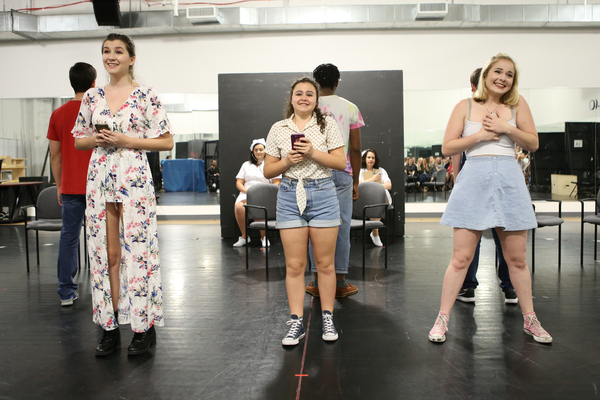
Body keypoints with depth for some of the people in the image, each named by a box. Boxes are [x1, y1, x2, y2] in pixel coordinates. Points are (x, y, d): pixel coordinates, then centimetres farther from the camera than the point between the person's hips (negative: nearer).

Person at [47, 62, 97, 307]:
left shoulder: (58, 114, 5)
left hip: (70, 188, 3)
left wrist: (59, 186, 17)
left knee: (69, 237, 8)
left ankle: (66, 293, 12)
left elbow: (55, 155, 8)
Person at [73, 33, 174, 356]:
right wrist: (96, 139, -4)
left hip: (134, 178, -4)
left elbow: (167, 142, -2)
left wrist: (126, 141, -12)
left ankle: (145, 326, 10)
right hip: (99, 178, 4)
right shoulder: (92, 96, 12)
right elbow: (78, 140, 18)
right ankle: (110, 326, 18)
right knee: (106, 253, 7)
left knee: (138, 250, -3)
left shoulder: (145, 95, 0)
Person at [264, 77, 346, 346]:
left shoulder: (327, 124, 5)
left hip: (323, 194, -1)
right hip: (289, 195, 1)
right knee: (294, 265, 3)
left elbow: (341, 163, -1)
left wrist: (313, 153, -14)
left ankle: (327, 319, 18)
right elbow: (268, 171, 9)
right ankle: (296, 323, 11)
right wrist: (287, 161, -10)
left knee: (325, 263, 5)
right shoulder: (278, 129, 9)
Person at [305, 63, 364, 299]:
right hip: (342, 173, 0)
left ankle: (318, 282, 9)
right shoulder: (350, 108, 5)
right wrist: (356, 181, 10)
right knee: (341, 226, 4)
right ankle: (340, 282, 8)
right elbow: (356, 149, 3)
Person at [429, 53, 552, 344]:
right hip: (474, 180, -2)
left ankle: (530, 320, 27)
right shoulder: (466, 106, 6)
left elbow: (533, 144, 6)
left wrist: (506, 129, -8)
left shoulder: (517, 105, 10)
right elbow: (447, 148, 1)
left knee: (517, 258, 10)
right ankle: (442, 319, 10)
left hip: (509, 182, 2)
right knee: (461, 257, -2)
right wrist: (479, 135, -10)